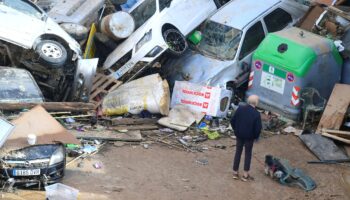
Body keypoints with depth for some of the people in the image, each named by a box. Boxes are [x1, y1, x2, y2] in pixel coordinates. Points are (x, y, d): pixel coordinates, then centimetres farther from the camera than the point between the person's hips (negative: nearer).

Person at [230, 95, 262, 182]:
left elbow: (232, 121, -3)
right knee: (248, 154, 11)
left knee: (238, 152, 16)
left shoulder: (240, 109, -10)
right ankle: (245, 175, 17)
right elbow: (258, 128, -18)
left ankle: (235, 172, 23)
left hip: (239, 135, 3)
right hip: (249, 137, -3)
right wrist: (255, 136, 2)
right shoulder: (256, 114, -20)